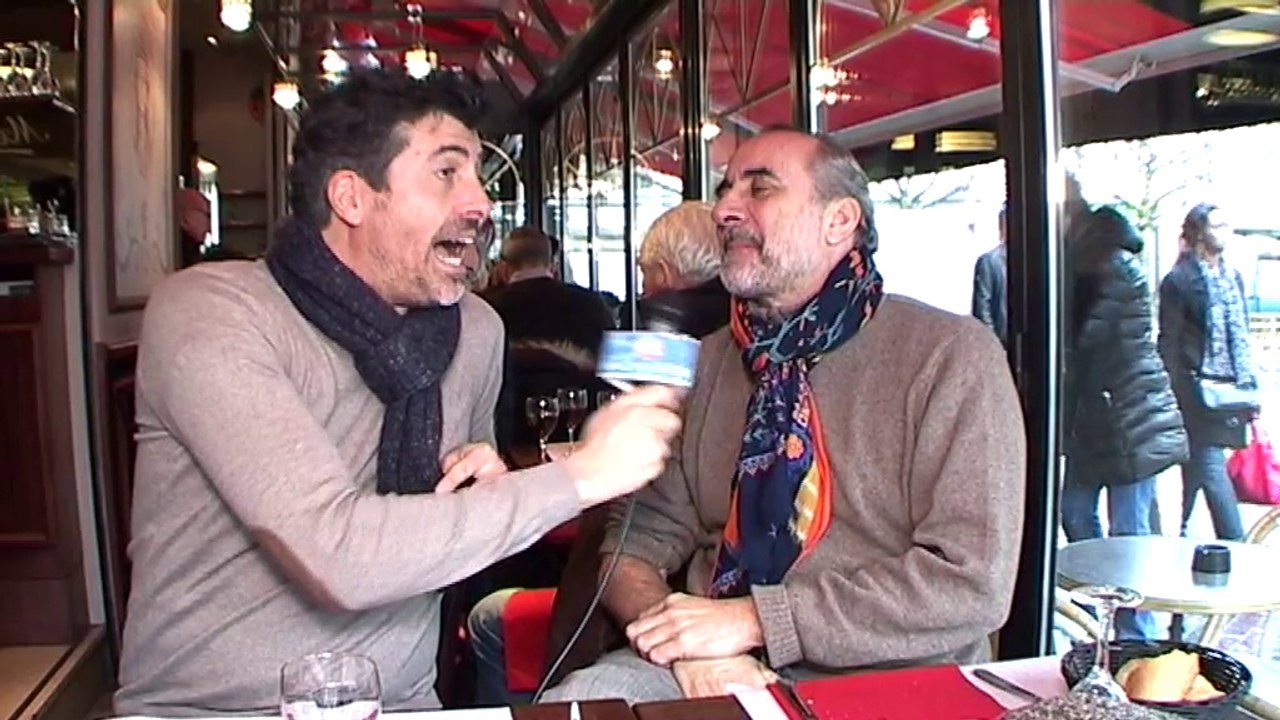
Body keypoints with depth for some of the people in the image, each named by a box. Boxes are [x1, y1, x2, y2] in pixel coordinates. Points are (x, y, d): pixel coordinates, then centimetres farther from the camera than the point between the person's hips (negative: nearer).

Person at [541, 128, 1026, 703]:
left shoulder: (953, 356, -5)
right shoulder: (707, 364, 11)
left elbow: (972, 582, -13)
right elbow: (638, 538, 9)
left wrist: (754, 618, -15)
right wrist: (682, 636, -13)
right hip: (715, 676, 4)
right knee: (571, 699, -22)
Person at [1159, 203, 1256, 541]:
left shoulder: (1233, 277, 14)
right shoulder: (1178, 280, -7)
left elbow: (1241, 335, 18)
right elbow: (1169, 343, -8)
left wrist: (1250, 385, 15)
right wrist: (1177, 396, -12)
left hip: (1229, 390, 7)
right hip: (1198, 390, -7)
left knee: (1200, 466, 13)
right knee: (1211, 469, -7)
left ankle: (1183, 532, 24)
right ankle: (1235, 543, -5)